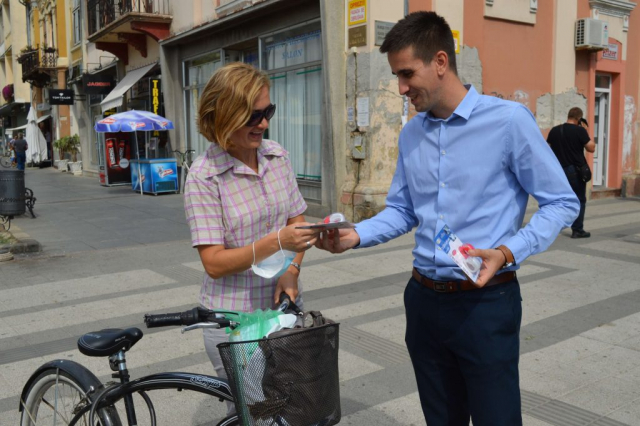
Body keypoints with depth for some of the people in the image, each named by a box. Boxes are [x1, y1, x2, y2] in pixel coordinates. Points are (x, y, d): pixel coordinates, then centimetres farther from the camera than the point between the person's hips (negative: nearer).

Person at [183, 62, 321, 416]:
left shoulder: (277, 156, -1)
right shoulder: (204, 176, -15)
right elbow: (214, 263, -18)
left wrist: (292, 269, -9)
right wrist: (276, 241, -29)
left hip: (283, 306, 4)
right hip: (234, 317, -4)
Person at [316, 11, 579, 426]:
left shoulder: (509, 120, -12)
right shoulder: (410, 134, 6)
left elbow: (562, 203, -7)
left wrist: (508, 252, -21)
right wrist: (356, 235, -7)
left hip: (486, 302, -5)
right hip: (424, 300, 6)